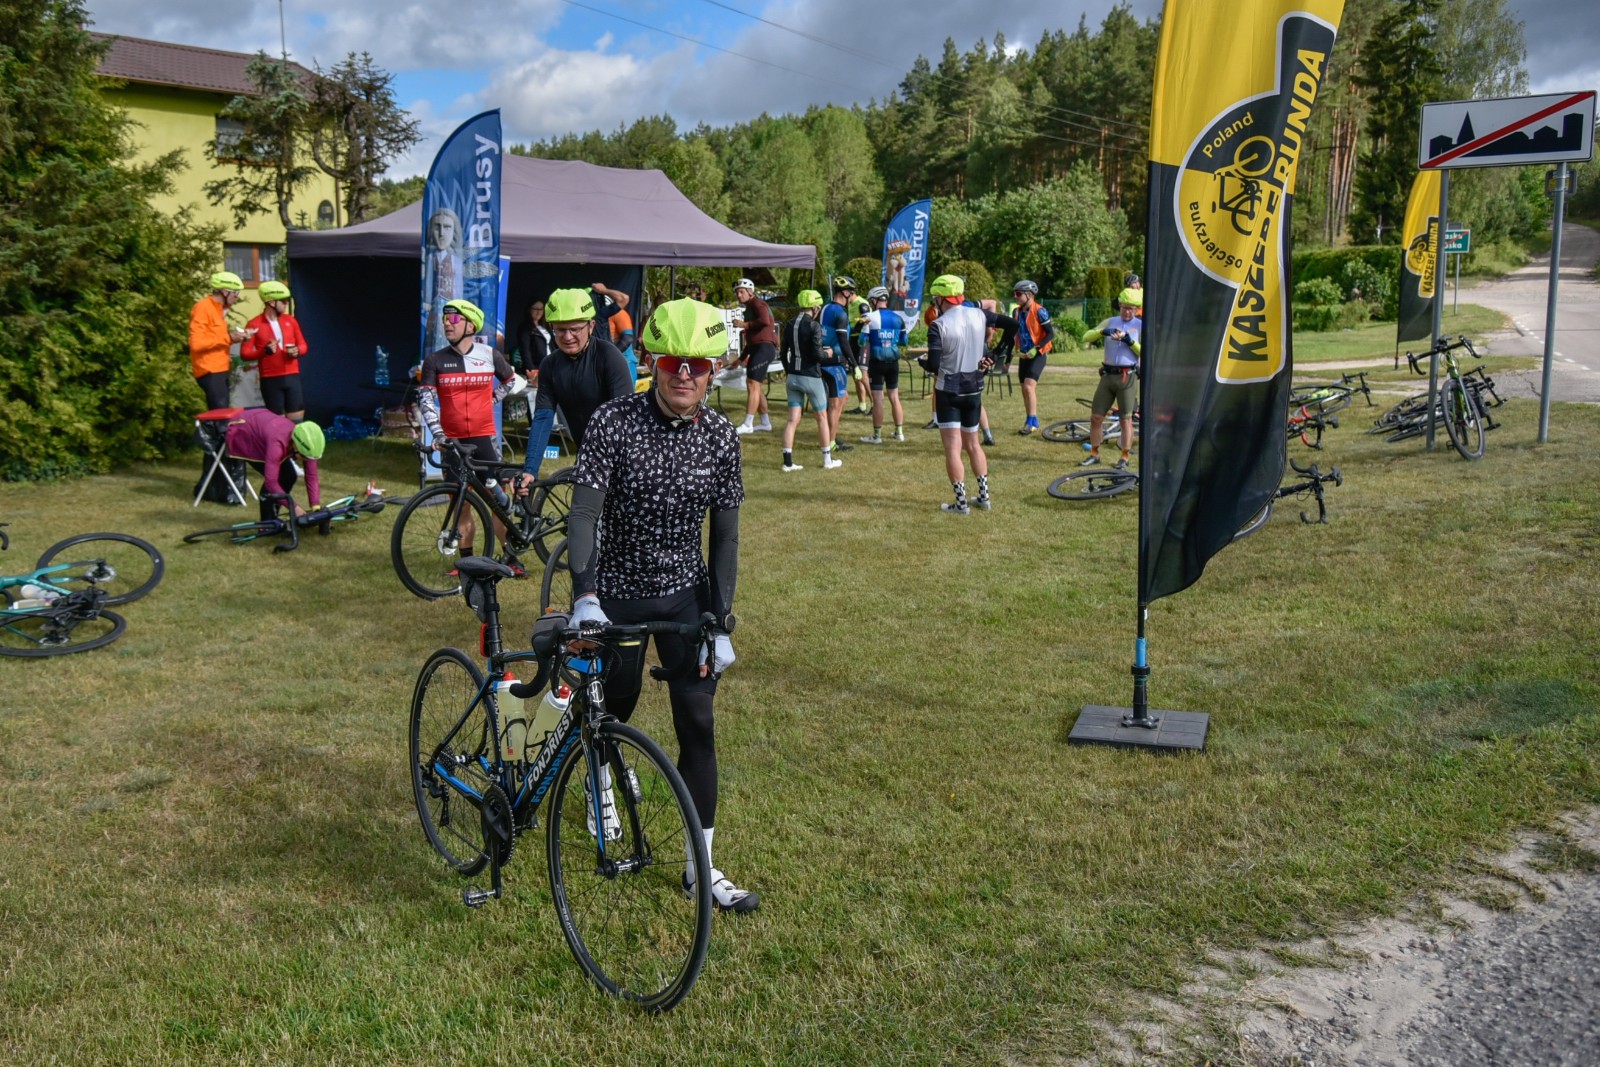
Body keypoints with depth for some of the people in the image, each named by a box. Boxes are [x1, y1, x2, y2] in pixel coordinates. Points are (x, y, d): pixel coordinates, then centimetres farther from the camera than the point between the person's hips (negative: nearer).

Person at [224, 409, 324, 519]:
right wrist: (294, 507, -42)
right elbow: (271, 481, -44)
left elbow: (312, 477, -19)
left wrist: (316, 507, -28)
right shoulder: (277, 442, -44)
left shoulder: (305, 443, -24)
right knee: (277, 477, -20)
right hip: (242, 433, -7)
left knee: (290, 476, -4)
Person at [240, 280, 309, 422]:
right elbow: (244, 353, -6)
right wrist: (265, 351, -22)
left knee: (297, 419, 3)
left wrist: (297, 351, -8)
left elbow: (303, 345, 15)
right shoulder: (254, 324, -5)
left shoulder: (290, 320, 8)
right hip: (270, 379, -4)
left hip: (292, 376, 4)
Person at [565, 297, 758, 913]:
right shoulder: (613, 423, -17)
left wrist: (722, 621, -7)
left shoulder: (720, 436, -8)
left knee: (698, 725, -2)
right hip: (619, 592, -2)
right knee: (616, 707, 15)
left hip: (686, 592, 2)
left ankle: (703, 866, 10)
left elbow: (724, 535, -2)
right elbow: (583, 514, -23)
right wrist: (585, 595, -38)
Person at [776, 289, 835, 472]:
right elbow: (817, 353, -19)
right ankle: (828, 460, 18)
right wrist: (827, 353, 2)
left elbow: (783, 353, 10)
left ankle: (788, 462, 1)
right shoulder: (814, 325, -14)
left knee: (793, 419, 6)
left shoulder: (789, 325, 5)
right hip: (811, 377, -5)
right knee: (822, 417, 10)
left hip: (792, 376, 5)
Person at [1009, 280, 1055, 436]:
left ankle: (1032, 421, -12)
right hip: (1024, 354, 7)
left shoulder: (1039, 311, -15)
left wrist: (1036, 349, -21)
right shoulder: (1016, 311, 4)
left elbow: (1051, 334, -14)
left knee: (1029, 386, -18)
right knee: (1025, 389, 9)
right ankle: (1031, 421, 20)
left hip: (1037, 354, -7)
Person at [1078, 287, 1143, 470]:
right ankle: (1094, 454, 17)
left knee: (1126, 418, 2)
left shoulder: (1141, 325, 1)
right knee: (1096, 416, 4)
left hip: (1128, 377, -3)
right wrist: (1102, 332, -16)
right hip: (1108, 375, 3)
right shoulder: (1110, 322, 10)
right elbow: (1086, 337, 1)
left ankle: (1125, 458, 11)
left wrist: (1128, 340, -20)